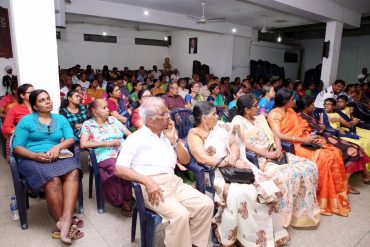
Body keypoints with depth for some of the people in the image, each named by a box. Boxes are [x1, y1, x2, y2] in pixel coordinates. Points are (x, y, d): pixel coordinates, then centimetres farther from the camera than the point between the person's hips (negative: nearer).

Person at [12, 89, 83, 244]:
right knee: (53, 180, -34)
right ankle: (63, 223, -22)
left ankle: (66, 221, -38)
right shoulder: (26, 120, 8)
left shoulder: (61, 119, 17)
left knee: (73, 172, -32)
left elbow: (71, 139, 5)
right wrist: (35, 155, -17)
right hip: (32, 160, -2)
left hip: (58, 156, 3)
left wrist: (57, 147, -16)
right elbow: (17, 147, 2)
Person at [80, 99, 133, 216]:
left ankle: (128, 198, -10)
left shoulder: (113, 120, 18)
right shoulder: (87, 124, 9)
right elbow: (83, 144, -6)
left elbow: (130, 134, 16)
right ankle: (123, 201, -11)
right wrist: (106, 143, -10)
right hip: (104, 157, -3)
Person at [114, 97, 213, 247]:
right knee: (181, 214, -27)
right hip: (150, 185, -6)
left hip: (173, 182, 6)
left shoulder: (168, 135, 18)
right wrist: (147, 181, -22)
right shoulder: (135, 138, 0)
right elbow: (119, 169, -9)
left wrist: (173, 139, 3)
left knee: (206, 204, -11)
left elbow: (185, 160, 16)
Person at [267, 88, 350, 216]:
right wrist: (303, 140, -21)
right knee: (323, 157, -24)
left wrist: (310, 137, -4)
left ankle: (337, 195, -3)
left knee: (335, 153, -9)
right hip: (292, 145, -8)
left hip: (305, 141, 8)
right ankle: (325, 200, -11)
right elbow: (278, 135, -21)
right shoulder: (274, 114, -9)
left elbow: (300, 128, 16)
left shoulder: (291, 111, 18)